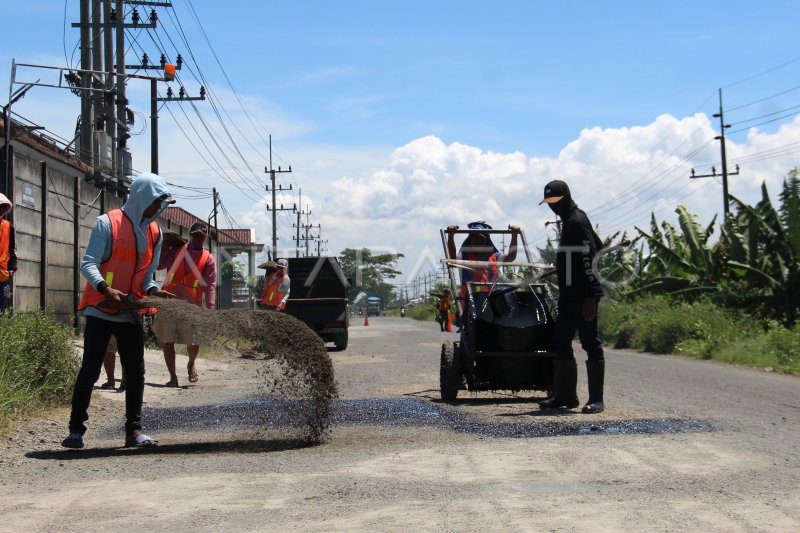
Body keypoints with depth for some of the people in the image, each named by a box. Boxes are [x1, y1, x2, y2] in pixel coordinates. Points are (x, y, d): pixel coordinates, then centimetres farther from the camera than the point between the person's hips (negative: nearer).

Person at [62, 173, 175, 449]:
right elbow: (88, 264, -15)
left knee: (135, 372, 4)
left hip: (131, 312, 5)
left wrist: (153, 290, -11)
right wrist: (106, 289, -32)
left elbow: (147, 274, 11)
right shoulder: (107, 223, -9)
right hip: (100, 310, -5)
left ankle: (133, 430, 10)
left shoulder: (154, 232, 9)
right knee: (90, 369, -5)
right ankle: (76, 430, 2)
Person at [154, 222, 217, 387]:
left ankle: (191, 365, 29)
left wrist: (210, 309, -11)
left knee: (193, 343, -4)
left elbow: (210, 286, 0)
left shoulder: (208, 259, 8)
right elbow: (158, 264, 0)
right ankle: (173, 377, 12)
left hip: (191, 306, -1)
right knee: (167, 341, 0)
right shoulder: (176, 250, 11)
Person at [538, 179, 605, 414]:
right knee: (561, 343, 10)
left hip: (582, 297, -11)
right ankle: (564, 395, 15)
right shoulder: (571, 220, 17)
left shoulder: (576, 222, -14)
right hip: (569, 295, 11)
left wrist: (589, 297, -26)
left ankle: (596, 399, -5)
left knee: (591, 344, -7)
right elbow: (598, 246, 27)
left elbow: (588, 259, -21)